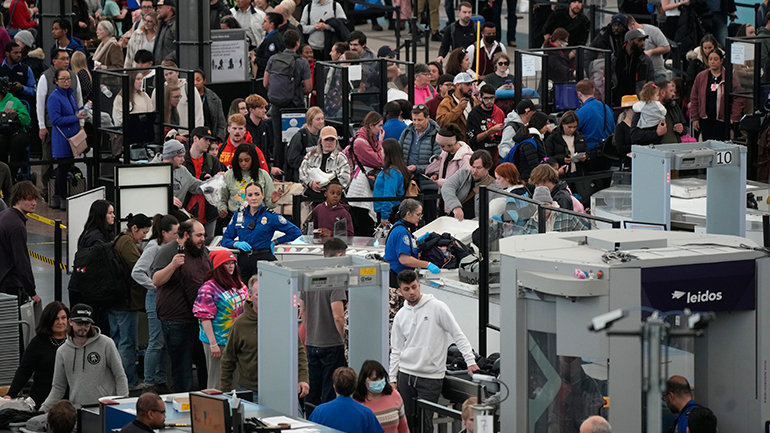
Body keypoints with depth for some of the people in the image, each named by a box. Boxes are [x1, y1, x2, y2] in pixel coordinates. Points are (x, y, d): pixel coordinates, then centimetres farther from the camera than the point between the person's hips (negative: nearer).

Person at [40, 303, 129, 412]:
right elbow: (58, 387, 14)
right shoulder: (62, 352, 10)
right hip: (77, 408, 3)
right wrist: (44, 409, 2)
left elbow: (120, 377, 4)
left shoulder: (106, 344, 1)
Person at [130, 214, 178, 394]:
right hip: (156, 298, -8)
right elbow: (137, 272, -20)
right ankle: (149, 384, 0)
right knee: (156, 342, -6)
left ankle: (160, 381, 18)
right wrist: (156, 286, -18)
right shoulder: (154, 247, -13)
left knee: (166, 342, 11)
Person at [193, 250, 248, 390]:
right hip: (219, 342, -7)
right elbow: (205, 317, -13)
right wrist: (213, 344, -17)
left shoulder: (239, 285, 10)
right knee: (218, 383, -3)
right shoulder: (209, 288, -11)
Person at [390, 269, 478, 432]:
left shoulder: (437, 307, -4)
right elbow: (396, 350, 15)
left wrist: (470, 360, -12)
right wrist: (392, 379, 10)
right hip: (405, 374, 4)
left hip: (431, 377, -4)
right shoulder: (400, 316, 10)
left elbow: (457, 334, -4)